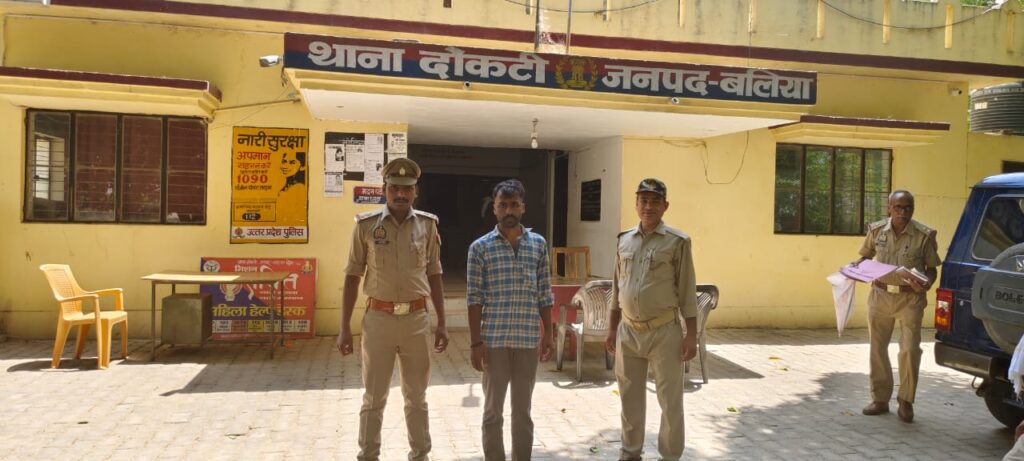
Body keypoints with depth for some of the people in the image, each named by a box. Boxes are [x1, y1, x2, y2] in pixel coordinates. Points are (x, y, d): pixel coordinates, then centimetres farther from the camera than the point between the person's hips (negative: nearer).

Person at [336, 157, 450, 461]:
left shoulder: (427, 224, 3)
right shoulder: (366, 225, -2)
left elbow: (434, 276, 9)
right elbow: (352, 277, 1)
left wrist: (442, 323, 5)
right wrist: (345, 328, -2)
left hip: (417, 320, 2)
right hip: (378, 319, -1)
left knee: (416, 397, 13)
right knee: (374, 398, 9)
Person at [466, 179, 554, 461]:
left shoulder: (539, 244, 5)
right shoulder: (480, 247, -3)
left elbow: (545, 294, 8)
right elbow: (474, 298, -4)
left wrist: (548, 334, 5)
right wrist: (476, 342, -8)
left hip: (528, 338, 2)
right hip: (494, 339, -2)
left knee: (523, 410, 13)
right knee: (493, 410, 8)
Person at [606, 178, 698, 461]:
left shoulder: (678, 242, -6)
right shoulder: (624, 240, 8)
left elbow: (687, 291, -6)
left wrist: (691, 335, -10)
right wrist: (612, 329, 11)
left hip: (664, 332, -4)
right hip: (628, 331, 5)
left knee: (670, 400, 4)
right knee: (630, 397, 15)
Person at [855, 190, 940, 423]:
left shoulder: (924, 235, -7)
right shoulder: (876, 230, 1)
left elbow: (931, 268, -1)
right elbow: (866, 255, 15)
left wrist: (926, 284, -20)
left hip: (910, 299, -3)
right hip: (880, 295, 3)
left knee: (910, 349, -6)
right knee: (877, 348, 9)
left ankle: (906, 402, 12)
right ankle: (880, 399, 23)